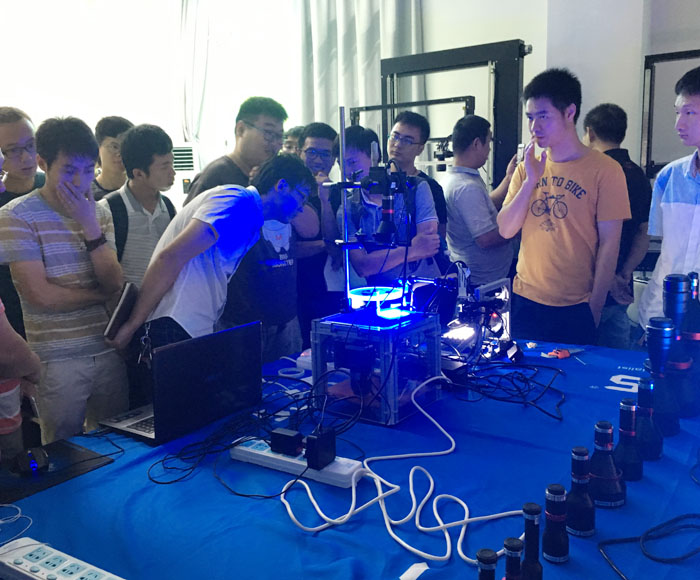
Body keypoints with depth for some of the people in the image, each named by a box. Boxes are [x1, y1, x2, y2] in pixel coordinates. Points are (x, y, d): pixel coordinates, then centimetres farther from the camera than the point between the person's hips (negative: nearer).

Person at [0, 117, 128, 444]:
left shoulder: (99, 213, 7)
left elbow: (115, 283, -3)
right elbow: (40, 295, -15)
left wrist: (90, 225, -11)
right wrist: (100, 295, -3)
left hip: (108, 352, 5)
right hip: (57, 361, -4)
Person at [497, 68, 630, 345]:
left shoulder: (604, 170, -8)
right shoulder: (526, 169, 7)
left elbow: (609, 245, -8)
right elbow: (505, 230, 0)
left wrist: (594, 310, -9)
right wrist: (530, 180, -11)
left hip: (576, 310, -4)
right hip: (526, 302, 4)